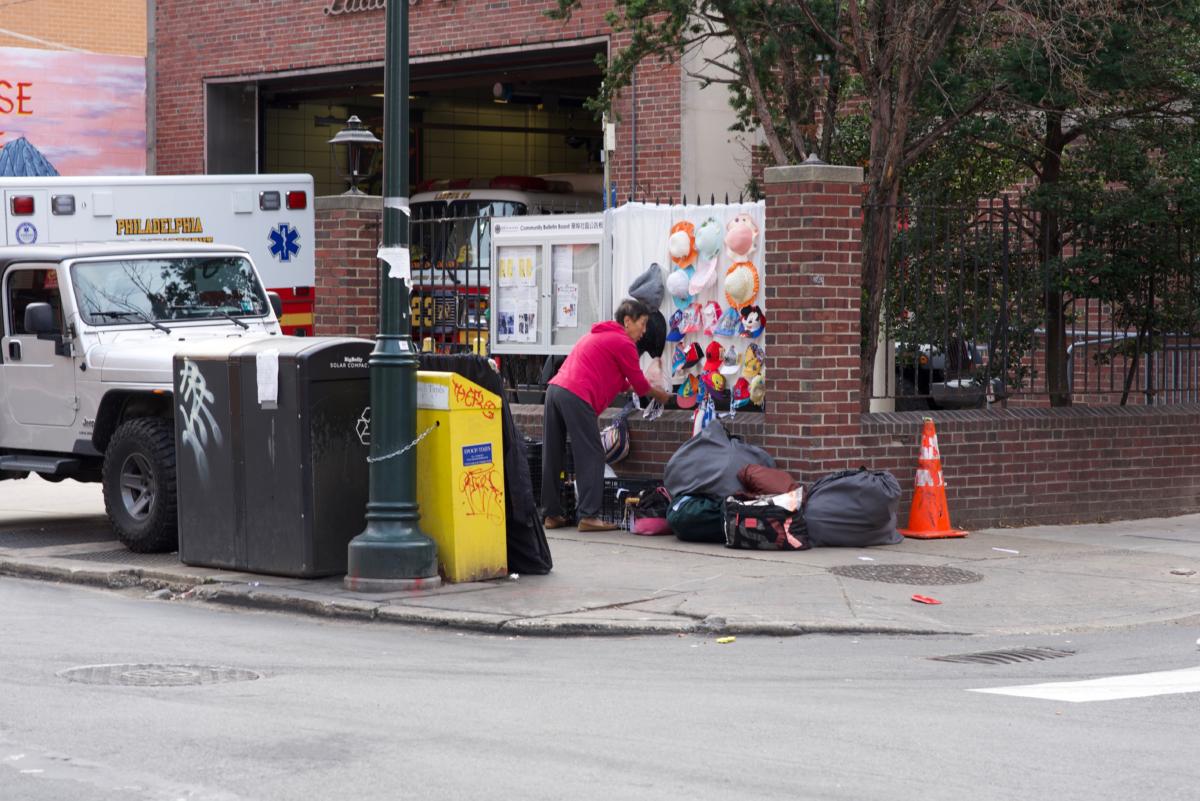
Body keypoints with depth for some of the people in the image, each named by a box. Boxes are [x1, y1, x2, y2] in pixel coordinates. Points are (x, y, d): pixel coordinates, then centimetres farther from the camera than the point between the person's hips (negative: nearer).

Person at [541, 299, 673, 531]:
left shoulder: (598, 335, 29)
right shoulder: (624, 343, 1)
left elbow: (619, 382, 34)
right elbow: (640, 384, 8)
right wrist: (659, 395, 26)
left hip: (555, 388, 9)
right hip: (577, 397, -9)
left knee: (552, 456, 11)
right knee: (591, 456, -4)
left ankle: (552, 514, 16)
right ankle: (589, 516, -9)